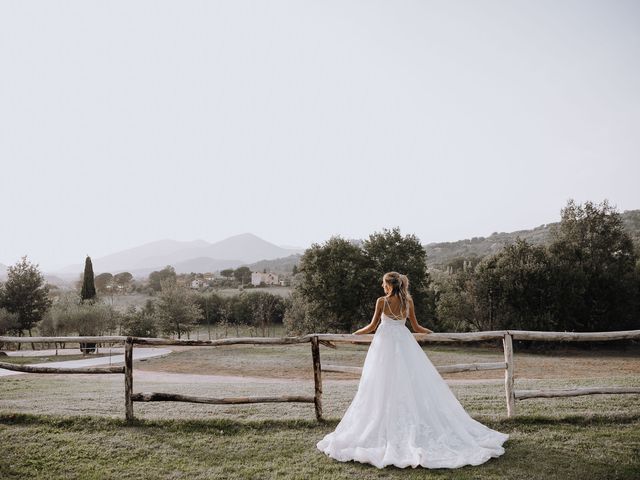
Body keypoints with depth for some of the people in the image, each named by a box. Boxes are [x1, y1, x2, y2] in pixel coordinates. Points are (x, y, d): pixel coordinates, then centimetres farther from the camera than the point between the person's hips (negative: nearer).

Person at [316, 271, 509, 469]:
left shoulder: (382, 301, -6)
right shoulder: (408, 301, 2)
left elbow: (372, 326, 0)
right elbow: (416, 327, 7)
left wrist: (356, 332, 18)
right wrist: (430, 332, 28)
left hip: (385, 344, -3)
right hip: (404, 343, 3)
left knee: (386, 386, 2)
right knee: (412, 384, 7)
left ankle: (388, 429, 5)